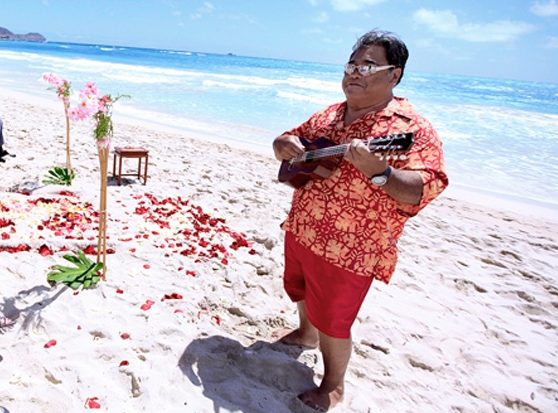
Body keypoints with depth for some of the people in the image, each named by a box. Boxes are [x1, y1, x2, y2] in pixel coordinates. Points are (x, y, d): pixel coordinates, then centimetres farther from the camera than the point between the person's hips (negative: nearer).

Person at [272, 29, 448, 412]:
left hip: (348, 248, -7)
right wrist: (286, 145, -8)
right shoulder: (329, 115, 6)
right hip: (300, 230, 8)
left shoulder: (411, 127, -17)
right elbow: (287, 141, 16)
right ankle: (306, 334, 58)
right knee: (301, 291, 28)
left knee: (332, 320, 7)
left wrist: (379, 172, -43)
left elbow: (425, 189, -26)